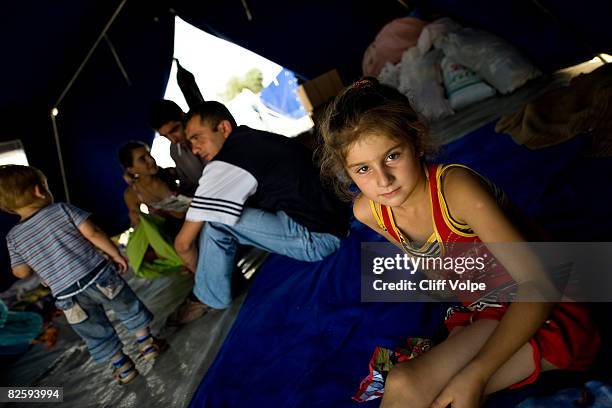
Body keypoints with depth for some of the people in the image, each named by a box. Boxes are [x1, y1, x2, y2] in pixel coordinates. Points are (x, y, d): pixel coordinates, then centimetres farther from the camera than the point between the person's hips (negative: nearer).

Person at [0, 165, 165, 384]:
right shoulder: (61, 209, -6)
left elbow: (21, 272, 8)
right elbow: (92, 233, -13)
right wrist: (116, 255, -4)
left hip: (67, 295, 3)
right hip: (99, 275, -2)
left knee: (96, 333, 20)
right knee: (129, 309, 21)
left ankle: (123, 368, 31)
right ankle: (147, 344, 34)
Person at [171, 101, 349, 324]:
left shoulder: (225, 165, -16)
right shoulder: (256, 139, 10)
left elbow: (183, 242, -10)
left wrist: (197, 269, 10)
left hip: (316, 239, -10)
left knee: (214, 221, -12)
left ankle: (209, 298, 10)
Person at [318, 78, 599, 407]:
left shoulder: (456, 189, -27)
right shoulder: (367, 212, -9)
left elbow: (538, 286, -26)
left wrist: (474, 375, -33)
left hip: (539, 312, -5)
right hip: (475, 314, 5)